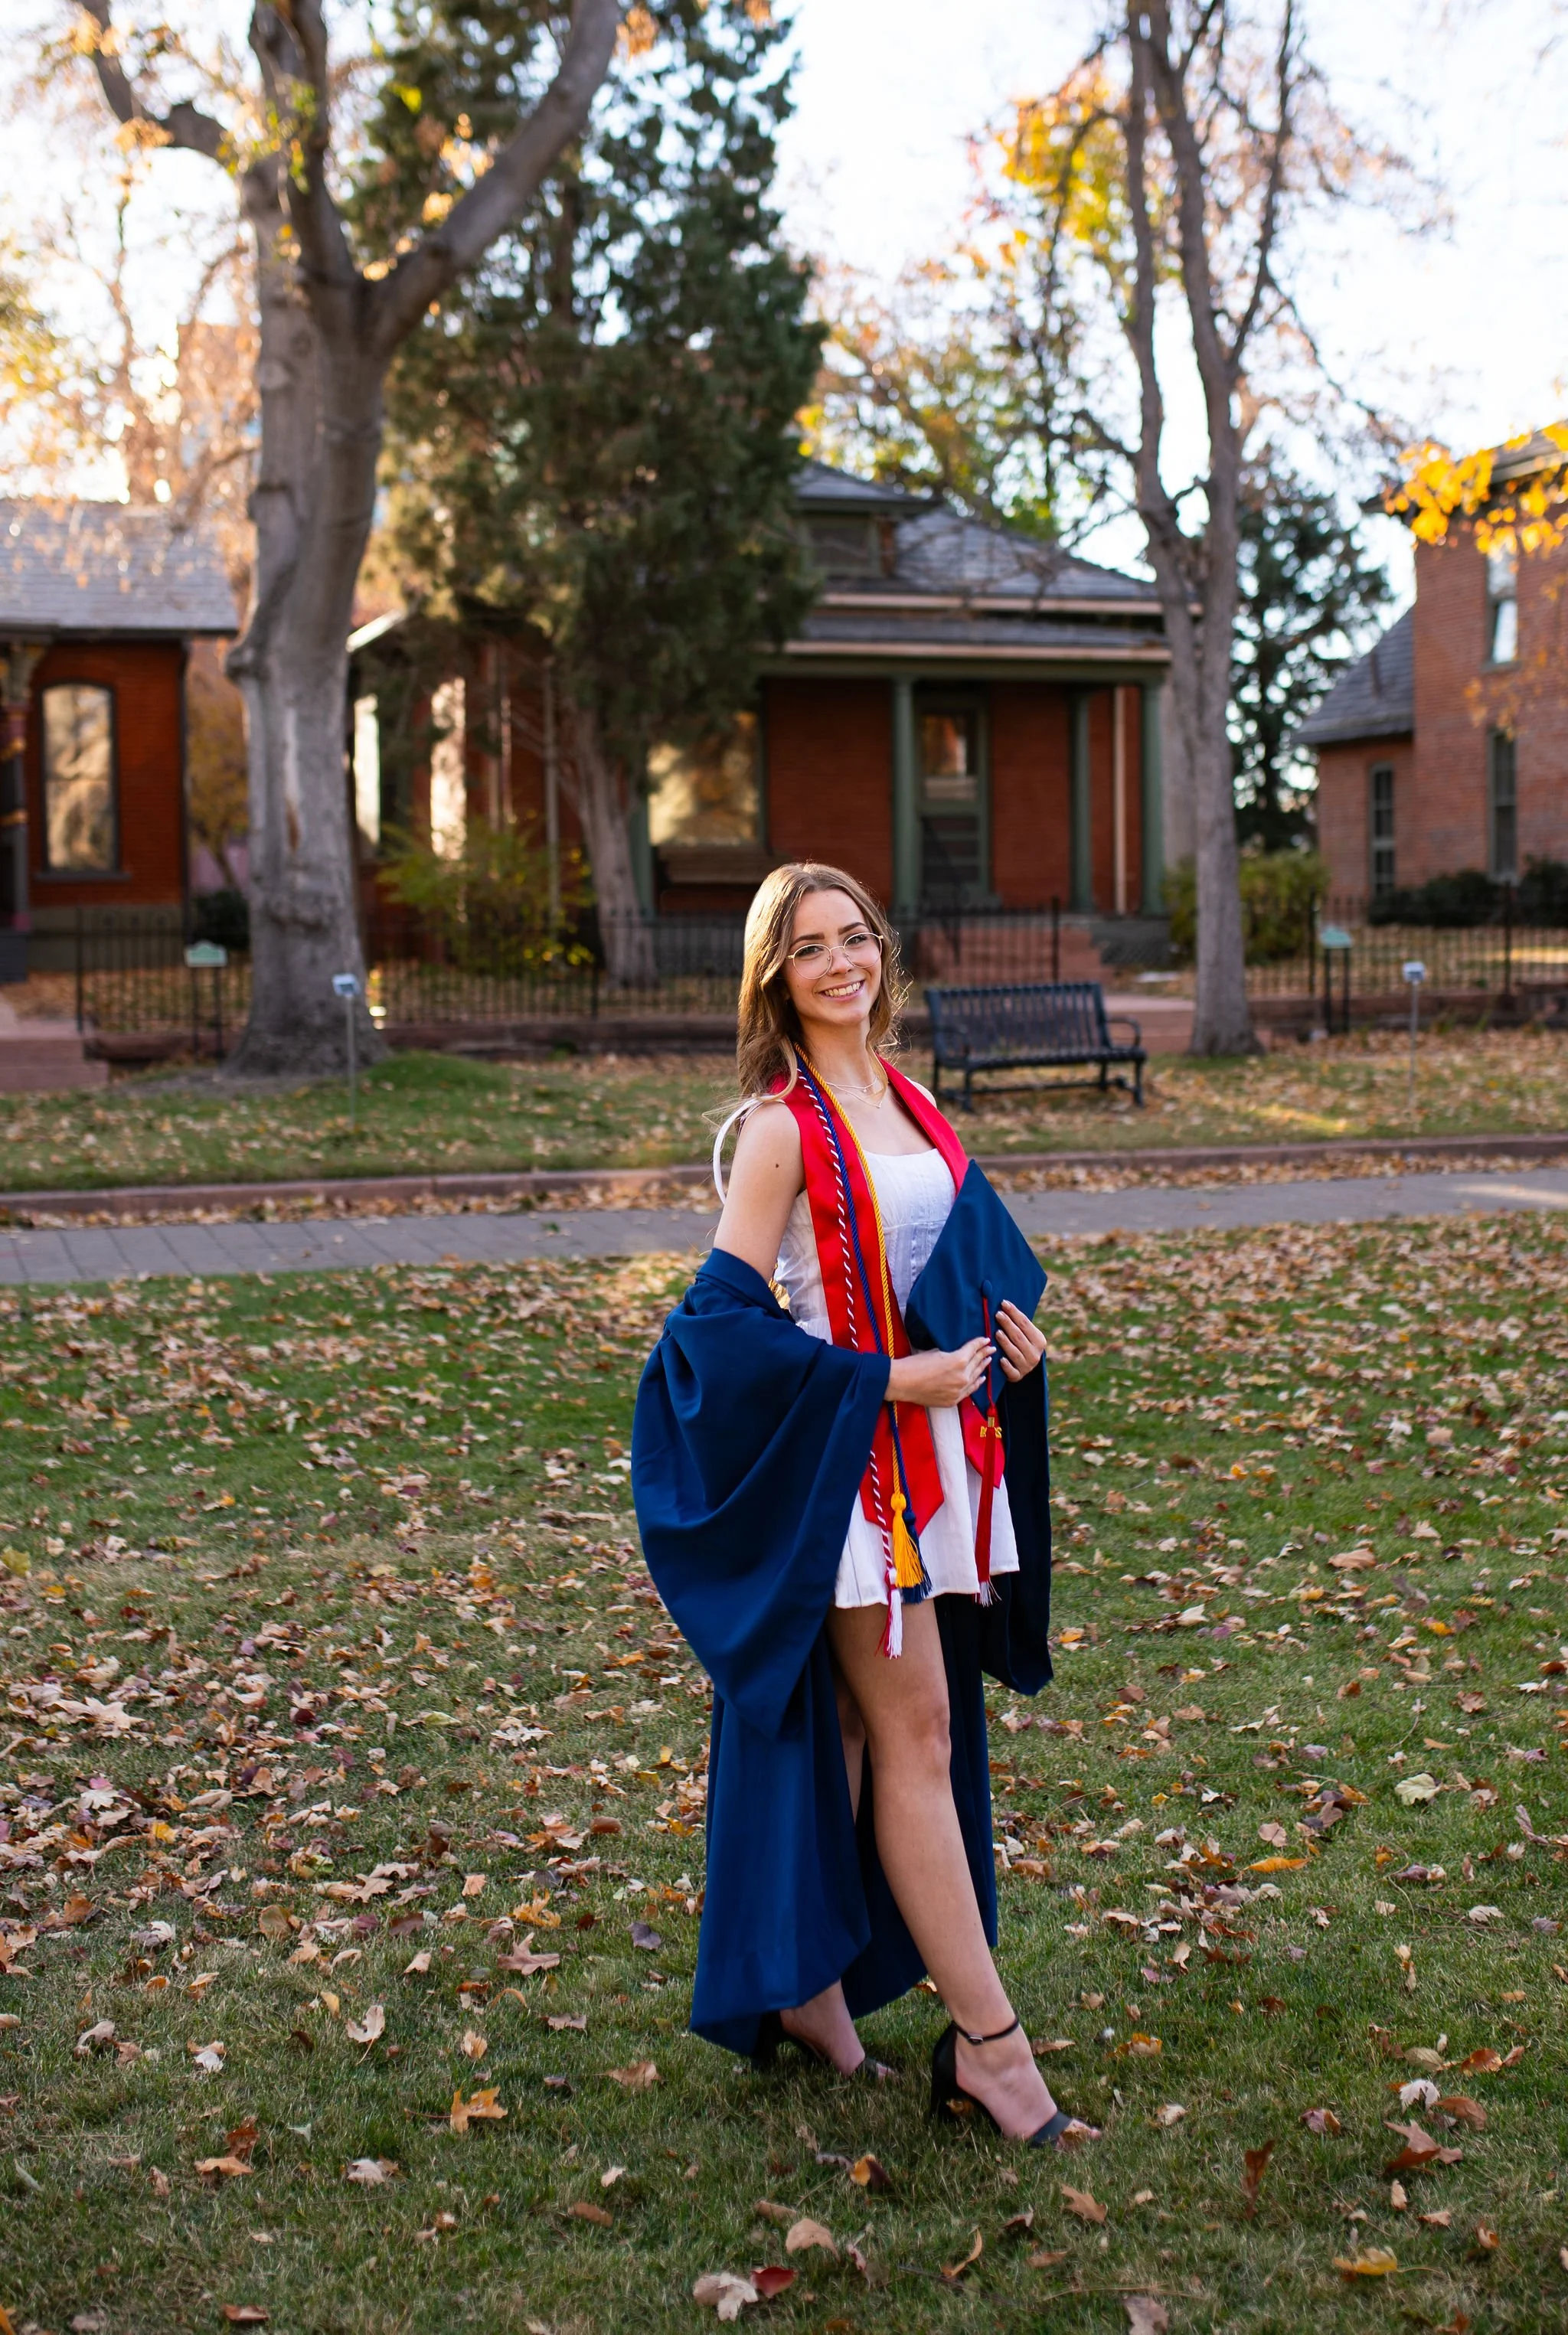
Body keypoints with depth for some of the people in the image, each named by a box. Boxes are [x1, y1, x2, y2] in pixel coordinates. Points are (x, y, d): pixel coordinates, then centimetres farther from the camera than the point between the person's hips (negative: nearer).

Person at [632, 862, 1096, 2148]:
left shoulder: (908, 1100, 11)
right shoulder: (783, 1127, -12)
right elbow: (727, 1316, -15)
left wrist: (1010, 1343, 2)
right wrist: (885, 1380, -18)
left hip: (936, 1447, 7)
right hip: (848, 1458, -7)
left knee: (865, 1727, 14)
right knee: (915, 1733, -3)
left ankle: (806, 1980, 28)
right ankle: (989, 2043, 3)